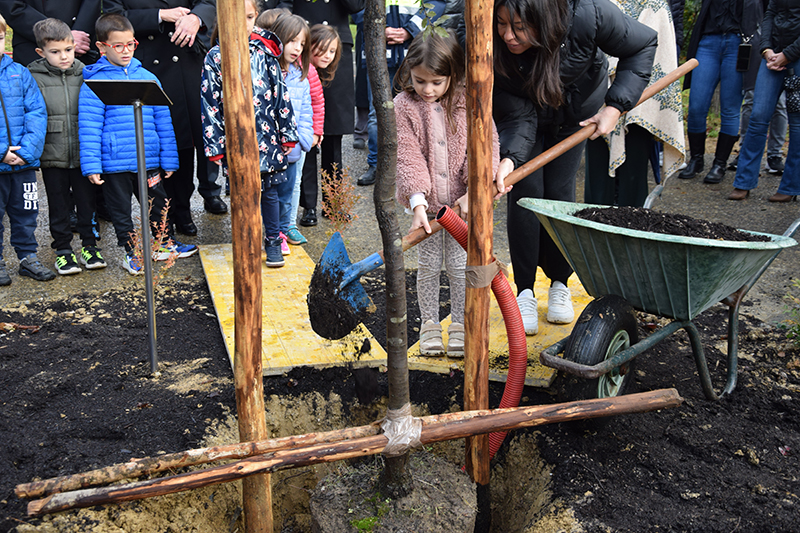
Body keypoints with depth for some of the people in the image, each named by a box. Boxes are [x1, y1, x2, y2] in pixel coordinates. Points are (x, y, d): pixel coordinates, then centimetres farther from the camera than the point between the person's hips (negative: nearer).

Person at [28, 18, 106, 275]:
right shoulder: (34, 78, -3)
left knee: (87, 201, 11)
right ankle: (63, 249, 23)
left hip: (84, 155, 2)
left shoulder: (85, 75, 3)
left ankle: (89, 245, 27)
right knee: (59, 206, 10)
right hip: (52, 157, -1)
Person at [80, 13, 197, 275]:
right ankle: (131, 252, 26)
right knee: (121, 211, 10)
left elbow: (163, 120, 8)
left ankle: (165, 243, 35)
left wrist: (168, 159, 7)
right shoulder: (95, 82, -7)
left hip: (149, 161, 3)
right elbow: (89, 127, -8)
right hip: (114, 165, -3)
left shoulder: (147, 78, 5)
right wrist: (91, 165, -13)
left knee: (157, 204, 17)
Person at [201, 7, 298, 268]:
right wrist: (215, 145, -3)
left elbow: (280, 94, 6)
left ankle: (273, 240, 24)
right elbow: (210, 103, -1)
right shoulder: (216, 58, -1)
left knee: (269, 189, 9)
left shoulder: (265, 52, 4)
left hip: (267, 136, 1)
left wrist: (287, 134, 5)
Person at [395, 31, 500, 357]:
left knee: (459, 265, 5)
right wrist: (418, 202, -24)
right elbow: (407, 157, -14)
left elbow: (485, 146, -8)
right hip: (426, 201, 0)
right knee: (429, 265, 8)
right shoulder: (403, 107, -7)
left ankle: (459, 323, 21)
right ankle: (429, 322, 24)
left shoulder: (469, 102, -6)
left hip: (462, 201, 0)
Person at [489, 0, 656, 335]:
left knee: (558, 192, -5)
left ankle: (560, 283, 15)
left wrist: (615, 107, -24)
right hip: (527, 112, 0)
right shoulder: (495, 47, -35)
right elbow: (517, 117, -30)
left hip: (577, 109, 0)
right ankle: (525, 292, 2)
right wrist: (509, 159, -49)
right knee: (525, 192, -10)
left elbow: (643, 44, -19)